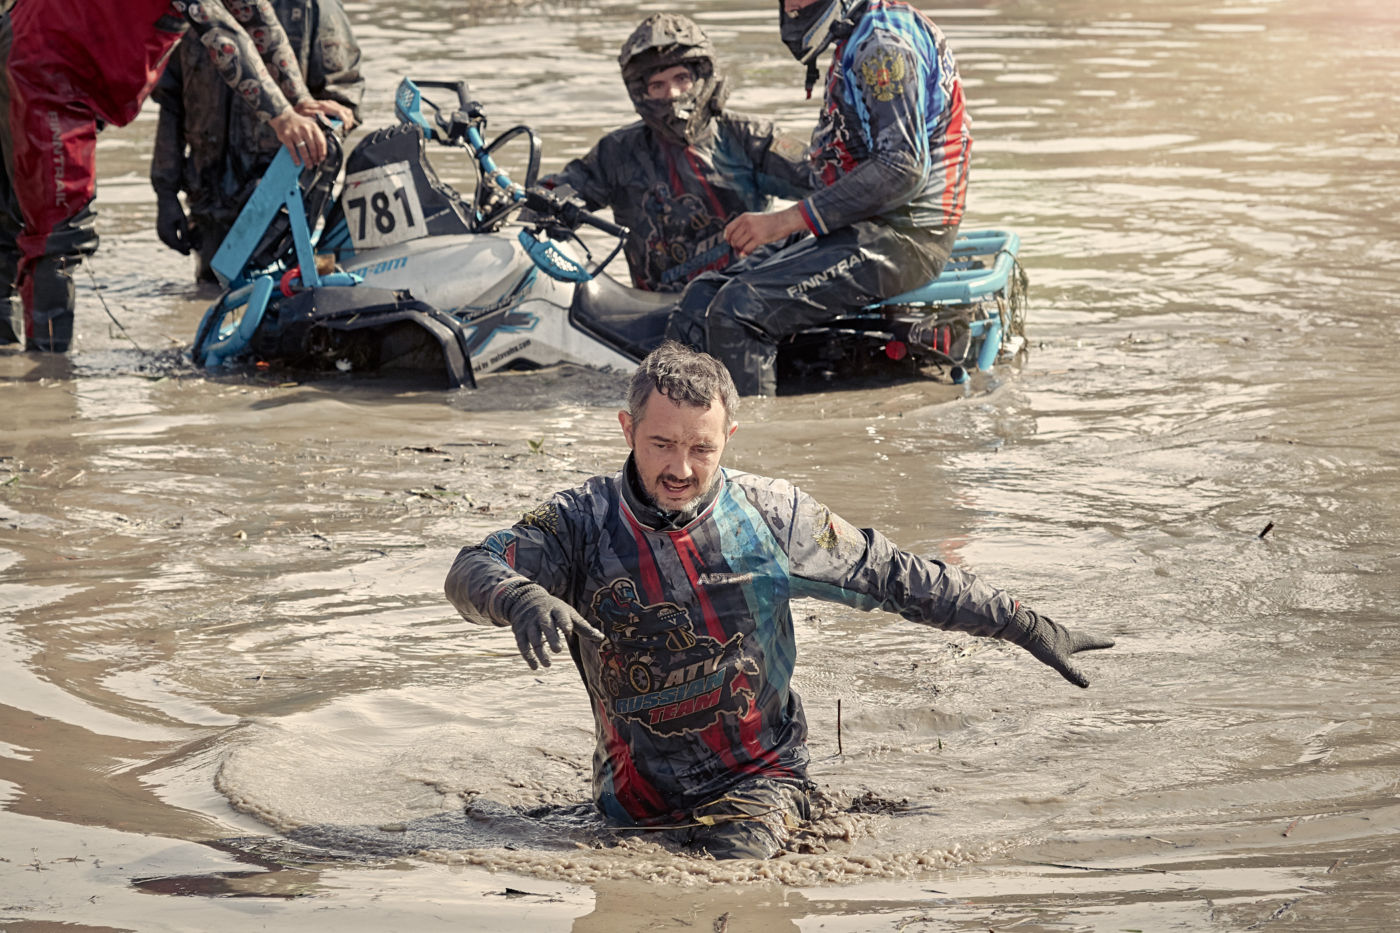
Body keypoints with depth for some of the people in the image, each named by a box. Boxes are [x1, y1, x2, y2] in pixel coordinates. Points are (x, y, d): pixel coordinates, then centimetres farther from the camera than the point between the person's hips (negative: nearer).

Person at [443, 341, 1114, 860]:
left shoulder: (769, 516, -4)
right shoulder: (583, 523, -8)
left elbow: (895, 577, 5)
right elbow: (471, 574, -22)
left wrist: (1022, 625, 8)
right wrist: (525, 600, -46)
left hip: (757, 777, -1)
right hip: (637, 799, 1)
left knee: (732, 863, -25)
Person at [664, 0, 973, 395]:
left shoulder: (884, 41, -15)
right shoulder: (855, 40, 18)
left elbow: (904, 169, -23)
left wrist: (786, 221, -21)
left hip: (901, 238, -10)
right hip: (862, 229, 10)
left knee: (738, 309, -25)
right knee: (699, 303, -1)